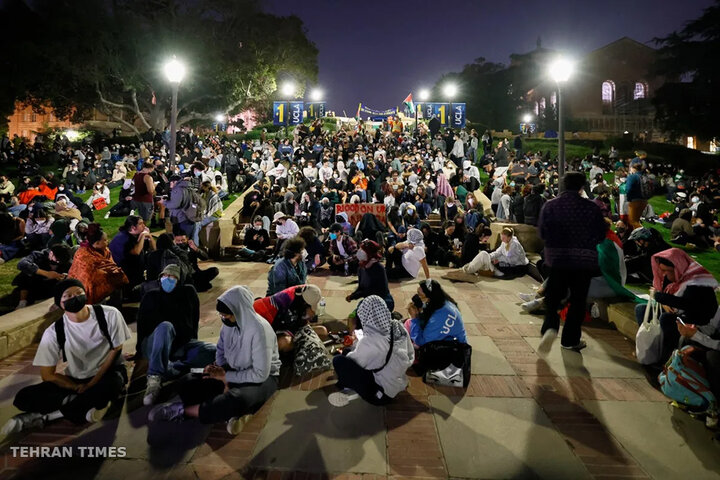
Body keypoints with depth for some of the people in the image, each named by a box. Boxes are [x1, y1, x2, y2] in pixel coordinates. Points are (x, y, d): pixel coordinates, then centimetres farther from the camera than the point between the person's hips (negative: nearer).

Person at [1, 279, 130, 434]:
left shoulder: (109, 315, -15)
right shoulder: (54, 332, -11)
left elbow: (116, 349, -8)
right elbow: (47, 374, -5)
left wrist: (92, 384, -16)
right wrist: (79, 388, -16)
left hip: (107, 373, -1)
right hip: (74, 380, 2)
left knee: (112, 385, -37)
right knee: (24, 399, -19)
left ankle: (43, 417, -19)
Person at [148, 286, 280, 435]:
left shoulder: (260, 330, -29)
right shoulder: (229, 323, -10)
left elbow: (260, 373, -27)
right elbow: (221, 350, 7)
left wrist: (226, 376, -18)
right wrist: (223, 376, -12)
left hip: (263, 378, -7)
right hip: (233, 372, 7)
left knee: (236, 400, -38)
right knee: (188, 390, -10)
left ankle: (181, 410, -17)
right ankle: (235, 410, -18)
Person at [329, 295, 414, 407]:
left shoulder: (369, 342, -29)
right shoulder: (398, 327, -12)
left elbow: (351, 363, -10)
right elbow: (410, 357, 4)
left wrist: (355, 346, 7)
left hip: (381, 395, -7)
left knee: (338, 361, -11)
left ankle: (351, 391, 11)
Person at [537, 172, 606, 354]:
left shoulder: (550, 205, -4)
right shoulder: (592, 208, -6)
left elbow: (542, 233, -2)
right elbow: (601, 235, -1)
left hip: (557, 259, 1)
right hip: (584, 260, 0)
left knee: (552, 298, 11)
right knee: (578, 300, 12)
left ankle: (550, 327, -16)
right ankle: (570, 340, 19)